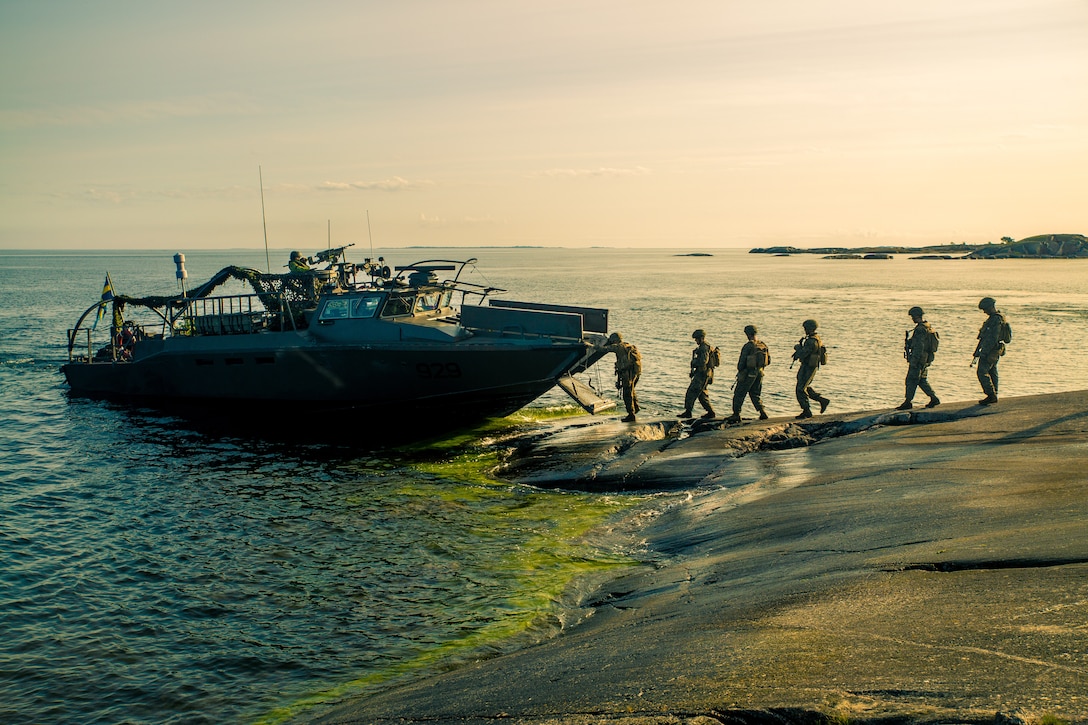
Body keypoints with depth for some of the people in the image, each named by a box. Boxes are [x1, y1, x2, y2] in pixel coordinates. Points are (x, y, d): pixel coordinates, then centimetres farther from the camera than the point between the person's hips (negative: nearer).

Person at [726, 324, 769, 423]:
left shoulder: (748, 346, -16)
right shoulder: (763, 345, 3)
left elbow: (742, 362, -14)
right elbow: (768, 361, 9)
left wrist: (739, 370, 2)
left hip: (749, 373, -6)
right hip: (759, 373, 6)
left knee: (739, 394, 6)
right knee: (755, 394, 18)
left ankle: (736, 415, 8)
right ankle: (762, 411, 4)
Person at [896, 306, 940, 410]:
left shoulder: (920, 329, -18)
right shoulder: (927, 327, 14)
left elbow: (919, 347, -22)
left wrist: (913, 361, -21)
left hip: (919, 359, -10)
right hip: (926, 359, 10)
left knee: (911, 380, -4)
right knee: (922, 381, 15)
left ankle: (908, 402, 0)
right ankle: (934, 398, 14)